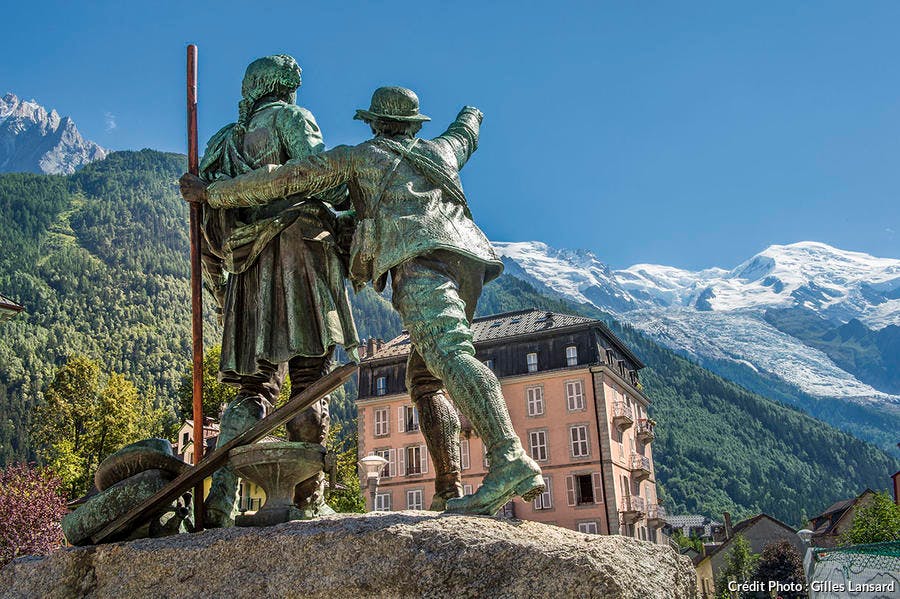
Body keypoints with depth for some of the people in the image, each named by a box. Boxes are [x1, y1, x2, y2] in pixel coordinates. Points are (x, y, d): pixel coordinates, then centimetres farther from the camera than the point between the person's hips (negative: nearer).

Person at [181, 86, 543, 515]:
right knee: (424, 380, 11)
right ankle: (448, 493, 1)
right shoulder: (438, 150, 33)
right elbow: (464, 136, 57)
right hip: (468, 265, 7)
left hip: (420, 259, -7)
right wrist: (471, 116, 82)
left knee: (449, 355, -27)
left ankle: (510, 460, -47)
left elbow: (285, 179, 17)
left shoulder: (360, 156, 19)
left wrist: (212, 193, 26)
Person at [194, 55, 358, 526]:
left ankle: (220, 498, -7)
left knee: (255, 386, 6)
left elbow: (205, 239, 22)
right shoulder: (288, 117, 10)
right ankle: (308, 500, -3)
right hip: (298, 247, -6)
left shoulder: (223, 143, 27)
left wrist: (222, 298, 26)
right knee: (310, 377, -3)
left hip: (247, 266, 6)